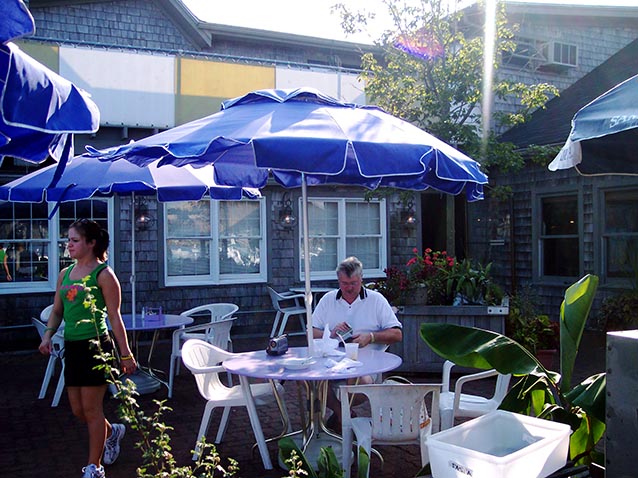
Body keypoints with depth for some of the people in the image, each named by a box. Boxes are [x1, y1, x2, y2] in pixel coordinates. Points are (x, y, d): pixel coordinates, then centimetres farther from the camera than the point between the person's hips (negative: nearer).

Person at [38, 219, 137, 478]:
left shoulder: (103, 274, -10)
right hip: (72, 347, 7)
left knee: (91, 409, 1)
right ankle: (112, 431, 42)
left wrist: (125, 355, -10)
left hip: (97, 345, -7)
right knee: (78, 410, 14)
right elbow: (57, 311, 17)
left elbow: (115, 317, -11)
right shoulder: (65, 274, 10)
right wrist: (48, 335, -3)